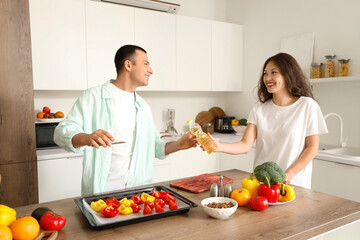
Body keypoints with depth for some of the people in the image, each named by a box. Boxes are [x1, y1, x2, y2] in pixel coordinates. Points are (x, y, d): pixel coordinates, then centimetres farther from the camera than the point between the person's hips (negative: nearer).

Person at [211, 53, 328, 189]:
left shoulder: (307, 106, -2)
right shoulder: (259, 109, 5)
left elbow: (312, 148, -3)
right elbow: (246, 145, -4)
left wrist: (288, 175, -13)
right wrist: (219, 147, -21)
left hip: (294, 183, -2)